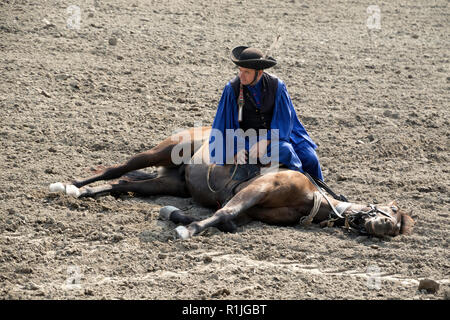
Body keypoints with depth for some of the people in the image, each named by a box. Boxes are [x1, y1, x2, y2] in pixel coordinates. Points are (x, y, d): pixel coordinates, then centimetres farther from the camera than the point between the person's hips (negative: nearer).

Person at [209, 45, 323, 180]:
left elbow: (283, 121, -10)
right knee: (285, 151, -29)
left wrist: (265, 141, -24)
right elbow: (227, 124, -7)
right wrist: (237, 149, -19)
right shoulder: (232, 88, -11)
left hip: (275, 135, 3)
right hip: (248, 138, -3)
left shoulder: (277, 85, -9)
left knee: (310, 159, -11)